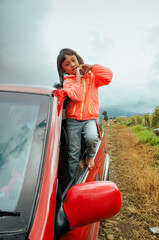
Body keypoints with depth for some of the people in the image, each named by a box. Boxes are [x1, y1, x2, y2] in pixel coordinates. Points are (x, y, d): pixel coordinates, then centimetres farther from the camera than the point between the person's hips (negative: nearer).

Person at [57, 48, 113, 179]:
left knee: (92, 138, -29)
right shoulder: (67, 81, 1)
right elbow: (77, 97, -18)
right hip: (73, 120, 0)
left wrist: (91, 67, -2)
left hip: (90, 118, 1)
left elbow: (108, 75, -5)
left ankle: (90, 156, 6)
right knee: (74, 152, 0)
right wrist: (77, 77, -9)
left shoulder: (91, 76, 11)